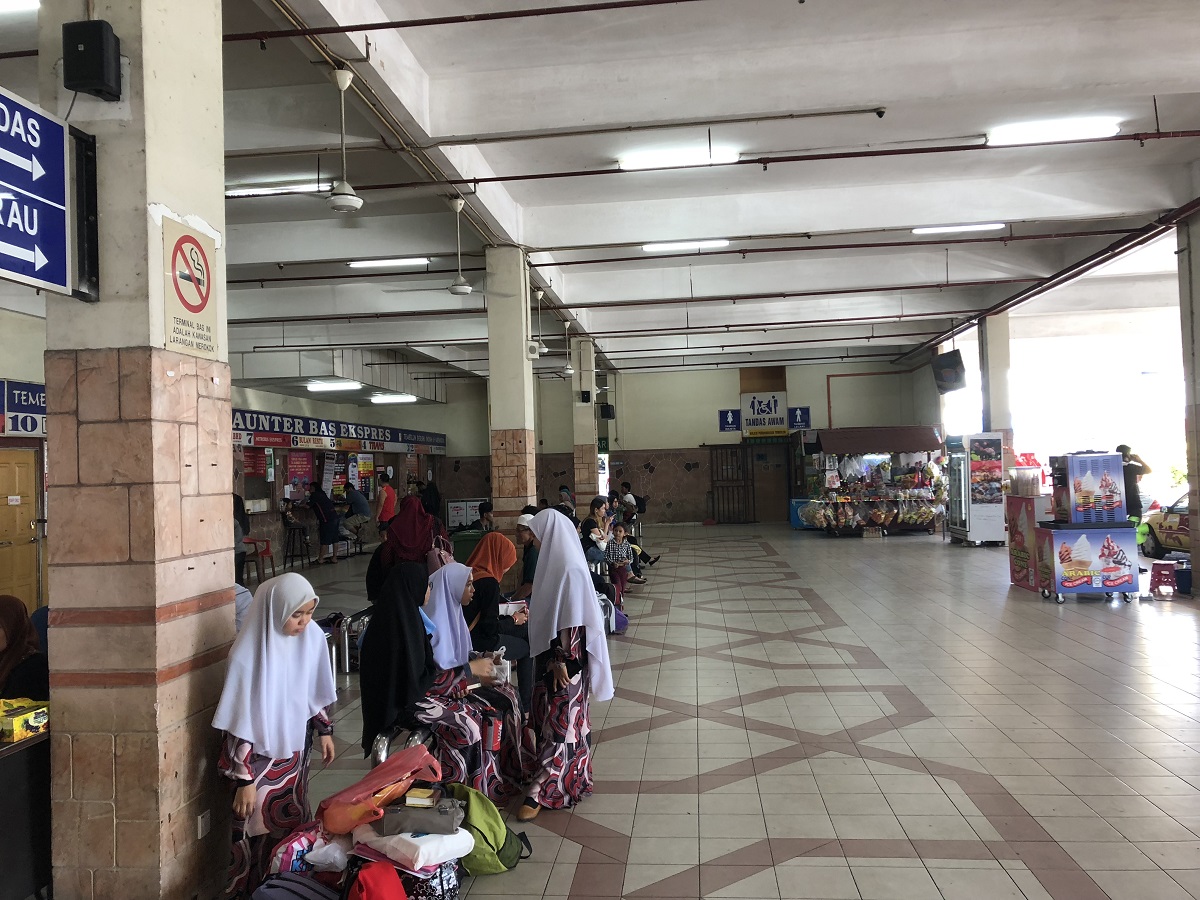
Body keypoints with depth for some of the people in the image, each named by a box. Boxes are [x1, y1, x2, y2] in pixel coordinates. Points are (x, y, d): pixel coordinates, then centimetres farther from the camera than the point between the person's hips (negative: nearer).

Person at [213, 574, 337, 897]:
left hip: (295, 750, 6)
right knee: (261, 831, 9)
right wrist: (244, 780, -18)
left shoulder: (311, 637, -8)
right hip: (260, 757, -6)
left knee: (295, 824, 19)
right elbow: (240, 722, -20)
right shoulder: (249, 653, -25)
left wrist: (324, 730, 14)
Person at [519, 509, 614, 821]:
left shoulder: (570, 570, -21)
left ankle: (541, 792, 5)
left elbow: (572, 622, -23)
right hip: (552, 654, 9)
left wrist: (561, 662, -21)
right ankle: (566, 775, 29)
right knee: (548, 716, 16)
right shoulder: (556, 563, 7)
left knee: (559, 723, -1)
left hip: (566, 659, -9)